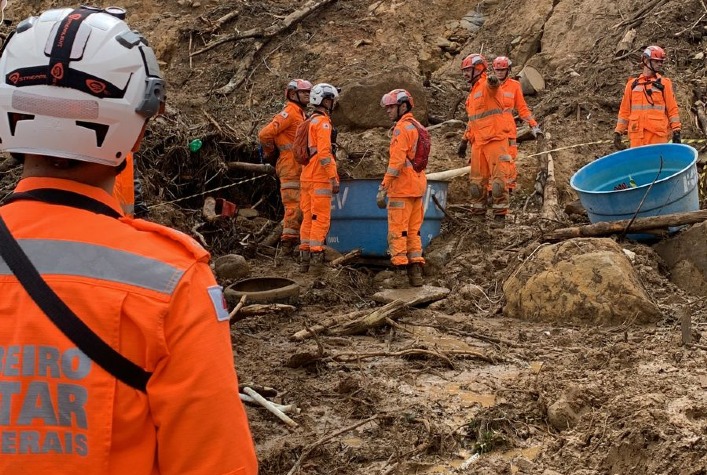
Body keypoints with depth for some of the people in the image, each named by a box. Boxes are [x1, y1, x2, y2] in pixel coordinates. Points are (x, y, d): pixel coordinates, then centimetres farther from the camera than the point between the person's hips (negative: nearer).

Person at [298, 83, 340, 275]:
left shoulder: (310, 122, 18)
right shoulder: (323, 122, -12)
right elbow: (324, 153, -21)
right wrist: (334, 178, -20)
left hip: (307, 177, 9)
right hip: (320, 179, -9)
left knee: (308, 218, 11)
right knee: (321, 219, -7)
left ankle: (304, 259, 14)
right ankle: (316, 259, -9)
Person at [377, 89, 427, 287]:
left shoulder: (402, 128, -12)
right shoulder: (417, 128, 17)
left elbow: (396, 162, -19)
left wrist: (383, 188, -19)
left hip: (402, 188, -9)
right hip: (418, 186, 9)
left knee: (397, 231, -6)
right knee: (413, 231, 11)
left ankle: (399, 268, -8)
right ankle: (415, 273, 12)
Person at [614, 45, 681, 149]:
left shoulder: (664, 83, 8)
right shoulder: (632, 84, 13)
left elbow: (672, 109, 5)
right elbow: (624, 110, 14)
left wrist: (676, 132, -2)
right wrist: (618, 133, 8)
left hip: (658, 135, -2)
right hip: (636, 135, 2)